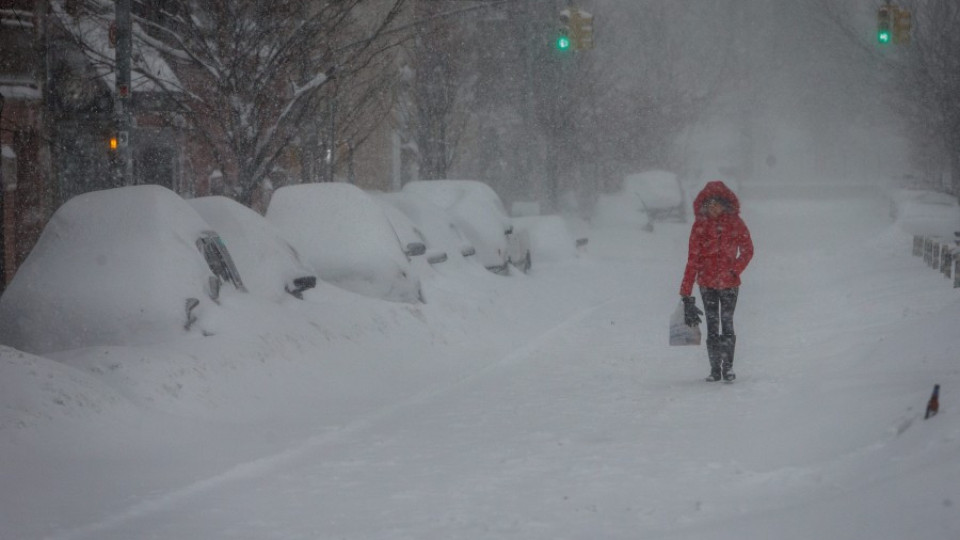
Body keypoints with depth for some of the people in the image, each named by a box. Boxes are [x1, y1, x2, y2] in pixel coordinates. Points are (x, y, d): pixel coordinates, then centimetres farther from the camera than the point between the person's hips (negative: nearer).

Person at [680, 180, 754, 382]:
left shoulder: (735, 223, -4)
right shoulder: (700, 226, -3)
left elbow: (748, 250, 7)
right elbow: (693, 259, -4)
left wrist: (735, 271, -7)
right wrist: (686, 292, -7)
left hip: (729, 282, -1)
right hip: (707, 284, 1)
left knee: (727, 324, -3)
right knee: (712, 326, 3)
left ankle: (728, 367, 6)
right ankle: (715, 369, 10)